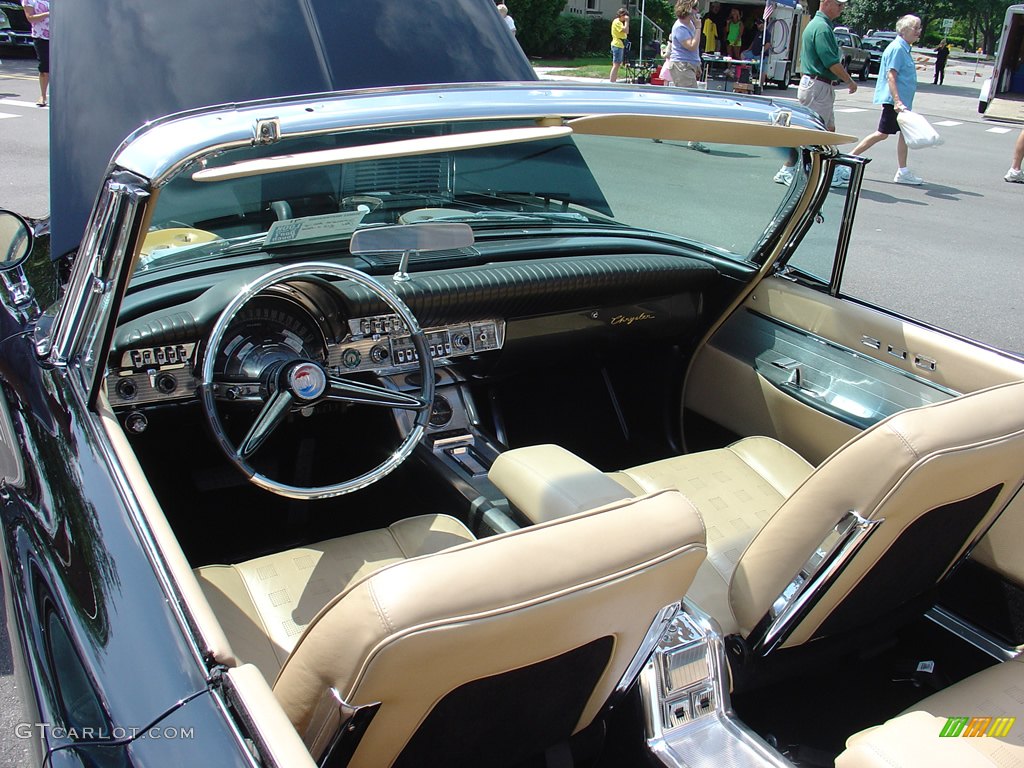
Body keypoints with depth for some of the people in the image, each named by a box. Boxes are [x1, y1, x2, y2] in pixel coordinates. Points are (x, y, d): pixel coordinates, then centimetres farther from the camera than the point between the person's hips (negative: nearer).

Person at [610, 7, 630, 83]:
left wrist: (627, 22, 12)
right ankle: (611, 82, -16)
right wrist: (626, 21, -13)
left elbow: (627, 32, 19)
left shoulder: (620, 22, 19)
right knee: (616, 65, -13)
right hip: (617, 45, -11)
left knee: (617, 65, 12)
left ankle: (613, 81, 15)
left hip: (620, 45, 11)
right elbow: (625, 30, -22)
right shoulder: (616, 22, -12)